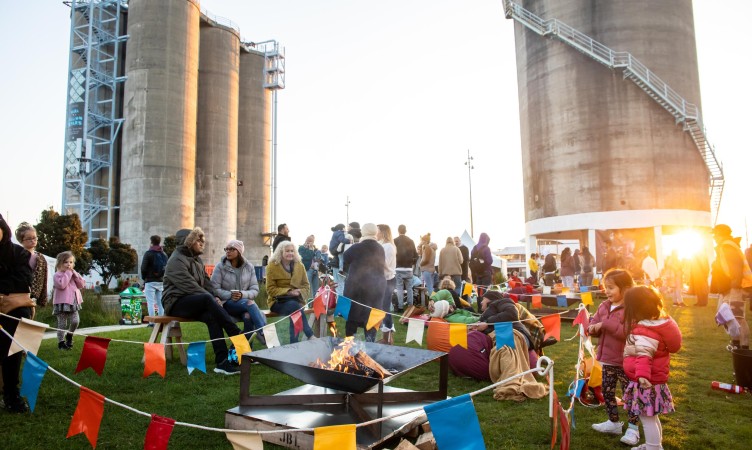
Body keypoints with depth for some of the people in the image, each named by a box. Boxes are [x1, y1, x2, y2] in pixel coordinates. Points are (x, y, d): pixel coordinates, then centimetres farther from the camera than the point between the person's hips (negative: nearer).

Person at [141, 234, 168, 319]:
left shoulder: (148, 253, -7)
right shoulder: (164, 254, 9)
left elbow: (143, 268, -10)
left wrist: (144, 278, 5)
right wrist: (162, 277, 11)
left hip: (150, 281, -5)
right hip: (161, 281, 5)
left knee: (150, 303, -4)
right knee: (160, 303, 8)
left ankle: (152, 322, -9)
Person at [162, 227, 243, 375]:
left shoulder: (197, 259, 18)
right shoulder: (176, 260, -9)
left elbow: (206, 281, 12)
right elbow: (189, 286, -20)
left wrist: (214, 297, -7)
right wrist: (212, 298, -22)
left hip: (195, 303, 7)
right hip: (176, 303, -7)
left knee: (211, 316, -27)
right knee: (207, 299, -35)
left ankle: (222, 362, -34)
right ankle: (237, 336, -35)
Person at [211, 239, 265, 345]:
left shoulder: (249, 267, 6)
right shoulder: (220, 266, 0)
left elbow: (255, 290, 1)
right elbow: (215, 289, -7)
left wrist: (243, 295, -20)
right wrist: (230, 295, -23)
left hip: (245, 301, 2)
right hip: (226, 303, -2)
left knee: (248, 316, -34)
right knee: (249, 303, -34)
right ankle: (264, 334, -34)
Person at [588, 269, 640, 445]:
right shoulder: (604, 306, 5)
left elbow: (628, 332, -29)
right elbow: (594, 323, 9)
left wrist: (606, 324, -29)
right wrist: (592, 328, -14)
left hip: (625, 361, -8)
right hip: (607, 359, 8)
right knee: (607, 391, 17)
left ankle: (633, 428, 19)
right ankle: (614, 422, 33)